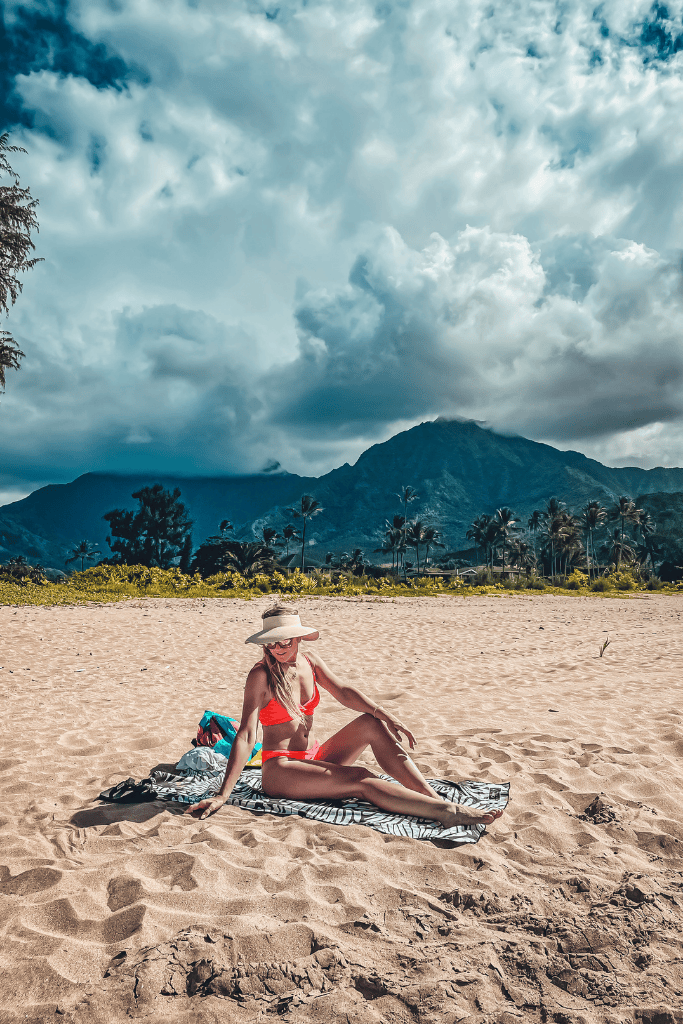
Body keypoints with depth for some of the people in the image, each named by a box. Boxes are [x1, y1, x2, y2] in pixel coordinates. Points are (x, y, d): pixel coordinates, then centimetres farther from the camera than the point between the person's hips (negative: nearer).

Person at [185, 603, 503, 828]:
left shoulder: (310, 662, 2)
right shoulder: (261, 675, -16)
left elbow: (343, 691, -8)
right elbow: (245, 735, -21)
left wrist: (384, 714, -24)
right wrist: (222, 796, -26)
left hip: (315, 757, 6)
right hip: (280, 771, -6)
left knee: (372, 724, -16)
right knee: (362, 780, -26)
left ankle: (435, 798, -21)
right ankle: (446, 813, -28)